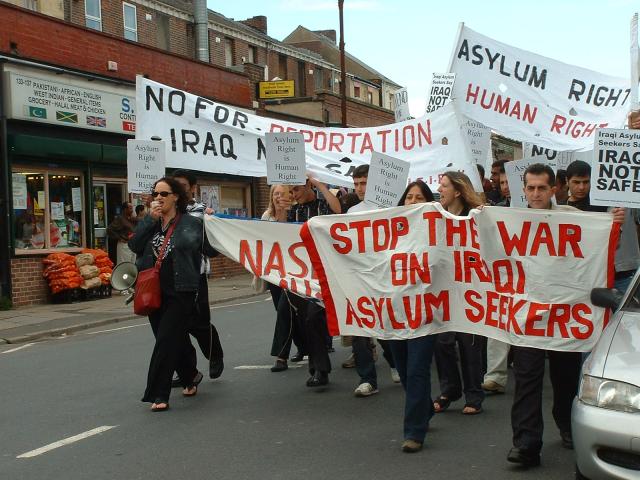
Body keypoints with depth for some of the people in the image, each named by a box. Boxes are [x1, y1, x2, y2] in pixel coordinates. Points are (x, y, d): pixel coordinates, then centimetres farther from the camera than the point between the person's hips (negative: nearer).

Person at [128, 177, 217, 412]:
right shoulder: (148, 223, 10)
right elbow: (134, 245, -5)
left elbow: (211, 250, -3)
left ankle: (158, 394, -3)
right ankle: (191, 375, 39)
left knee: (166, 341, -9)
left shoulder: (192, 223, -1)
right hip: (154, 291, 5)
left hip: (180, 293, -5)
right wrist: (151, 219, -10)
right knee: (173, 340, 15)